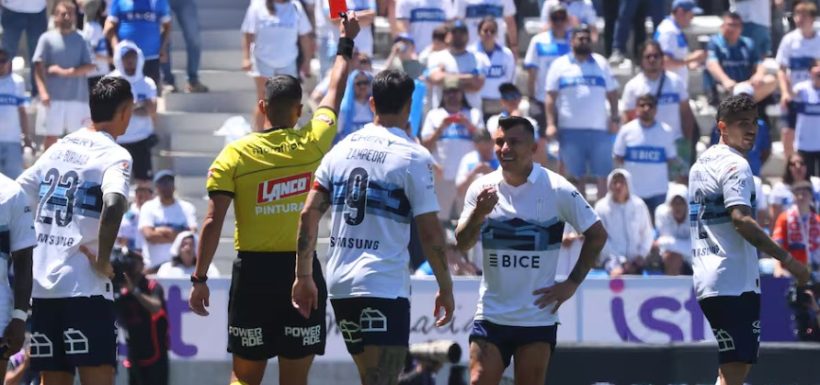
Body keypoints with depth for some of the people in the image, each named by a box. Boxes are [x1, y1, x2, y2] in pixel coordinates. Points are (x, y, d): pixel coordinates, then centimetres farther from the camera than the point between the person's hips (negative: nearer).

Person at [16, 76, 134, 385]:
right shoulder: (114, 155, -5)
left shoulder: (58, 149, 16)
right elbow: (113, 204, -25)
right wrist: (103, 259, -14)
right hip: (85, 288, -7)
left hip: (41, 287, 7)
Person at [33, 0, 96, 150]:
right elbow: (39, 67, -3)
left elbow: (89, 67, 2)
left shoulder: (80, 39, 9)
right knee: (51, 136, 1)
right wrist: (43, 92, -16)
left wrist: (66, 72, -11)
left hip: (78, 97, 2)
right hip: (54, 98, -2)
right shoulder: (47, 38, 3)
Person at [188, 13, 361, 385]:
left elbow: (213, 222, -7)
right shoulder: (312, 144, 0)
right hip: (302, 270, 0)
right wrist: (346, 41, 34)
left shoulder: (235, 154, -3)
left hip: (252, 271, 0)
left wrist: (200, 278, -1)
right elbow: (335, 92, 18)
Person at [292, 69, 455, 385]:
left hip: (339, 284, 6)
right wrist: (445, 288, 2)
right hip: (384, 287, -6)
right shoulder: (414, 157, -7)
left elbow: (309, 214, 6)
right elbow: (429, 232, -8)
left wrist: (304, 276, 10)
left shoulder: (342, 149, 9)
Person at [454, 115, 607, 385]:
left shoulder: (557, 189, -6)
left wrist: (572, 283, -3)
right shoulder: (482, 189, 1)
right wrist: (479, 213, -21)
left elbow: (597, 234, 2)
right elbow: (462, 244, -2)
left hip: (538, 315, -2)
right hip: (491, 314, 2)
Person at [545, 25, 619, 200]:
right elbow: (550, 97, 3)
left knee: (603, 175, -1)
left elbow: (612, 93, 14)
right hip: (570, 130, -1)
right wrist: (550, 124, -7)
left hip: (599, 128, 1)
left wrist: (614, 118, 2)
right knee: (575, 176, 5)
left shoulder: (601, 64, 11)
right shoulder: (560, 65, 6)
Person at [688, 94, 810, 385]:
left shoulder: (700, 164, 19)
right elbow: (741, 220, -23)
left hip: (707, 280, 10)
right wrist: (786, 259, -21)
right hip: (734, 282, -10)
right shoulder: (734, 165, -11)